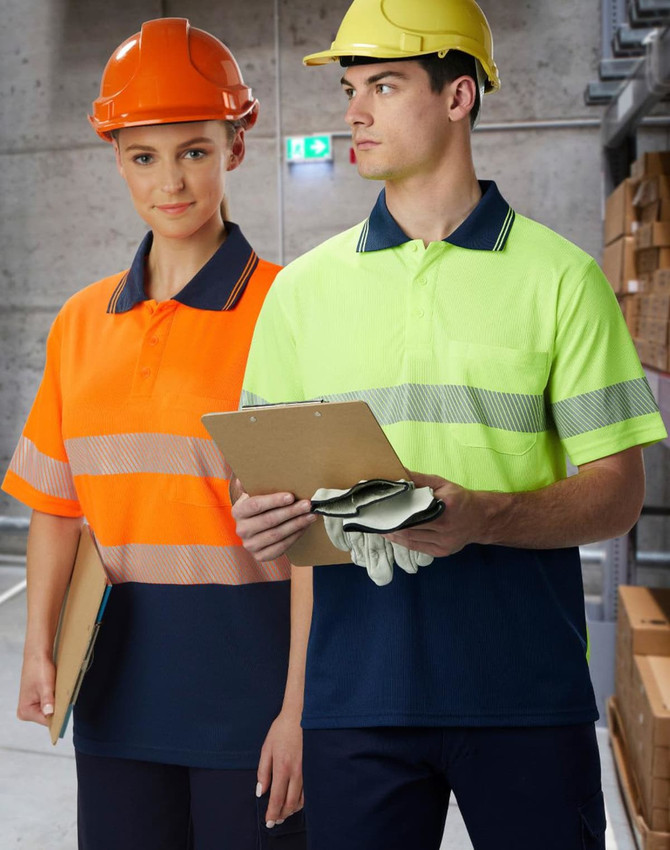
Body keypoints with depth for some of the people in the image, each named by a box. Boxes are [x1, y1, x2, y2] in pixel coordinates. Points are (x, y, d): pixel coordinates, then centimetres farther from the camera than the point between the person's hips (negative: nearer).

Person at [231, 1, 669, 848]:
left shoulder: (560, 277, 0)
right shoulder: (302, 286, 8)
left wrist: (484, 517, -20)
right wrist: (258, 517, -13)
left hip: (525, 685, -1)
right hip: (355, 681, 2)